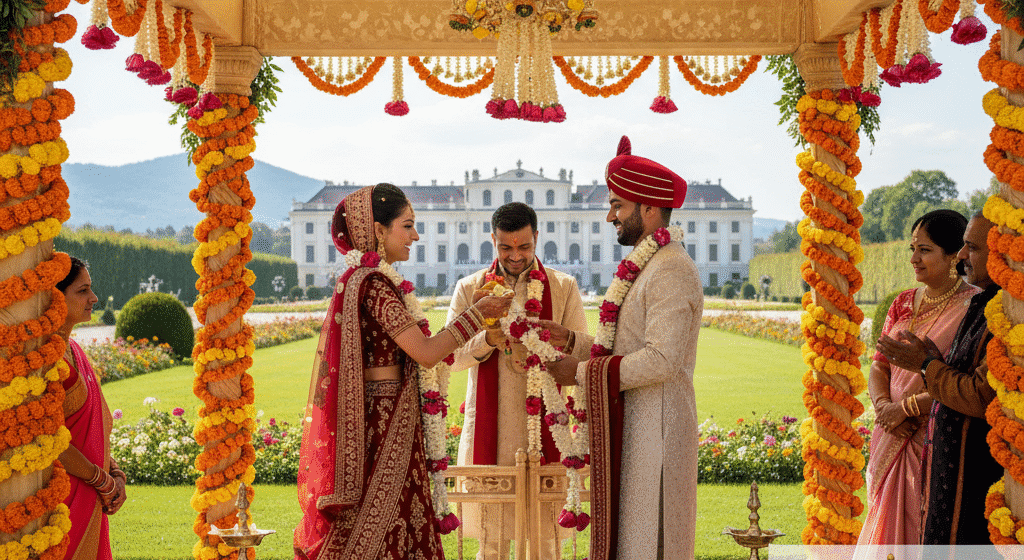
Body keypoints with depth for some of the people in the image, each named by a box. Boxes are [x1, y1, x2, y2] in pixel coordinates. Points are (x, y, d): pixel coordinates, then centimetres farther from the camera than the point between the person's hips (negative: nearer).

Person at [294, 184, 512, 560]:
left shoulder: (358, 279, 13)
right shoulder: (375, 284, -17)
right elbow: (426, 353, -19)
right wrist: (477, 314, -11)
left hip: (376, 414, 10)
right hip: (385, 419, -10)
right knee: (379, 523, -4)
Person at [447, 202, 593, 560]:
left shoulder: (563, 287, 9)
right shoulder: (470, 288, 9)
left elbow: (588, 352, 2)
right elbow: (449, 356, 1)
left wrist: (565, 339, -21)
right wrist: (489, 339, -19)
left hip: (544, 422, 0)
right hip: (490, 425, 0)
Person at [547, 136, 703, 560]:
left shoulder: (671, 271, -16)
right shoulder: (643, 266, 16)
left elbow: (662, 360, -24)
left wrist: (583, 373, -18)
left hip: (655, 425, -10)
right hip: (631, 423, 10)